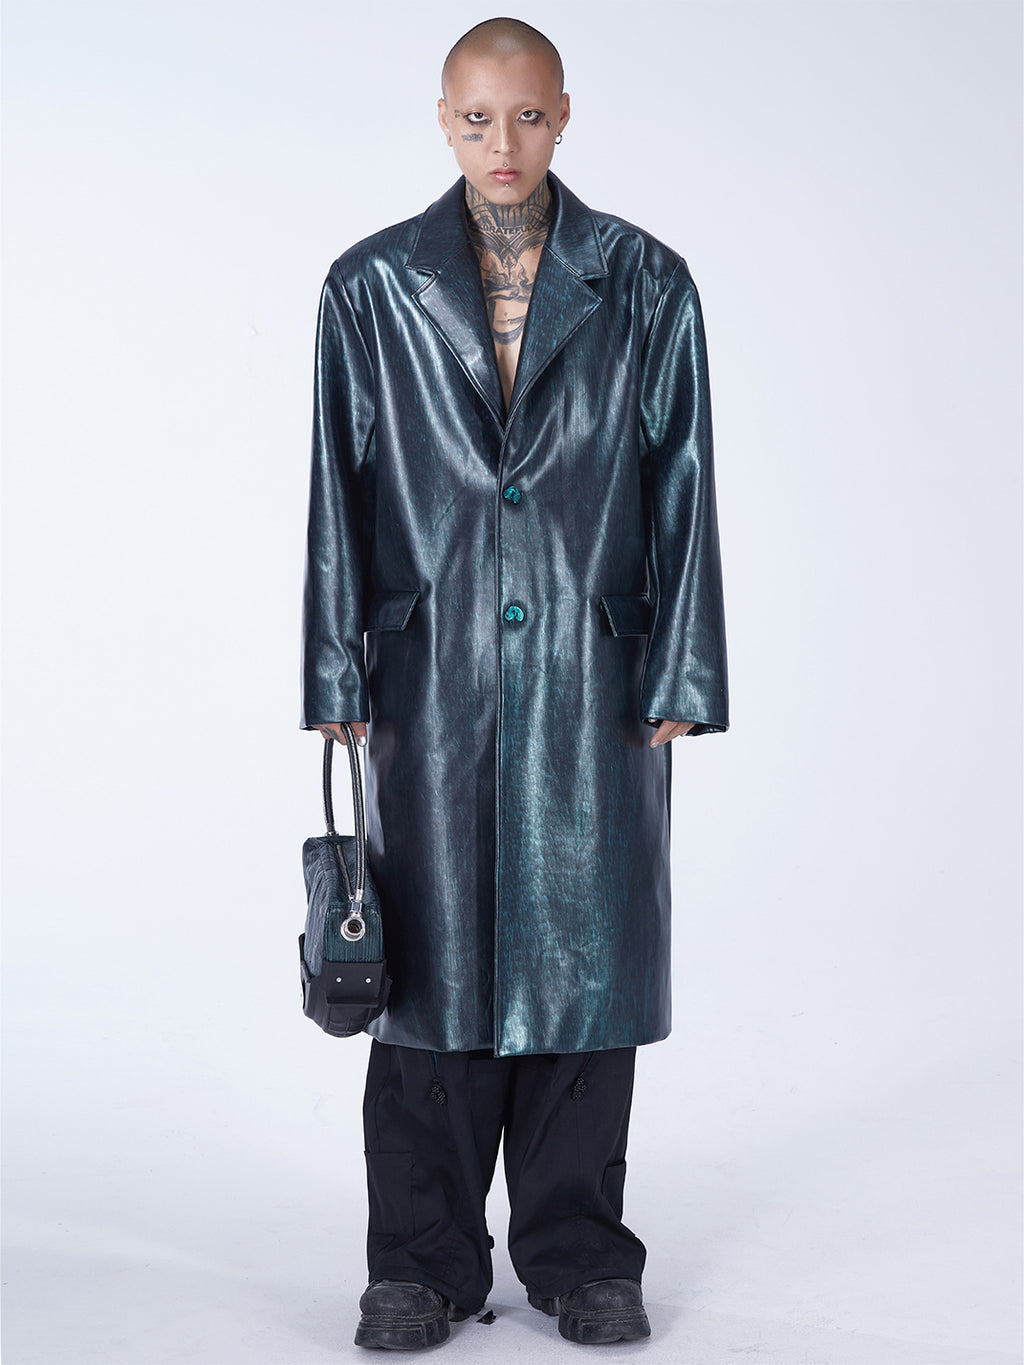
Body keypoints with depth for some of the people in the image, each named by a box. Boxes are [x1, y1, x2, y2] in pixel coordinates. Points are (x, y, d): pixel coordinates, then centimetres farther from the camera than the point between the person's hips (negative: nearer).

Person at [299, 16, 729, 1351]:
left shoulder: (647, 287, 3)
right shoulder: (369, 288, 4)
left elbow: (684, 492, 3)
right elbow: (337, 494, 4)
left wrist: (677, 681, -2)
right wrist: (337, 685, 0)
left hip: (594, 685, 0)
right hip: (430, 685, 0)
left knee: (585, 952, 5)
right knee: (430, 960, 4)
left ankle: (577, 1251, 20)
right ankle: (424, 1261, 17)